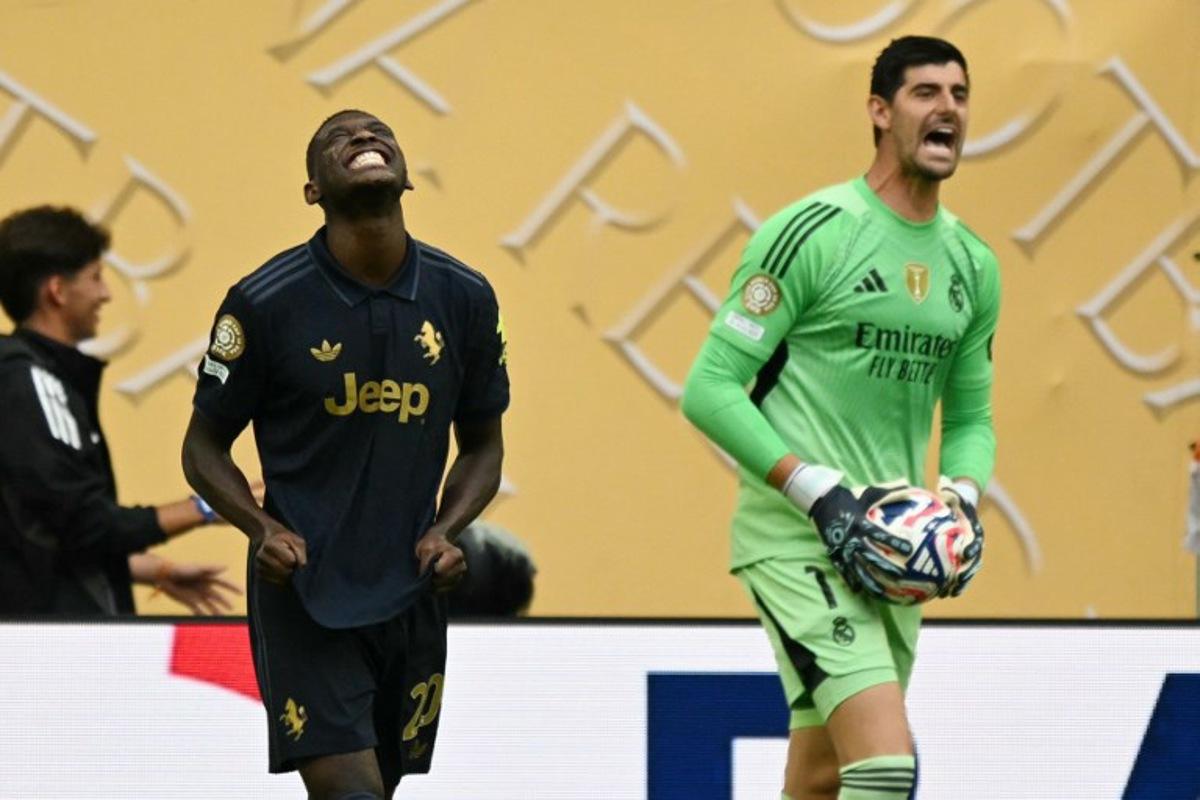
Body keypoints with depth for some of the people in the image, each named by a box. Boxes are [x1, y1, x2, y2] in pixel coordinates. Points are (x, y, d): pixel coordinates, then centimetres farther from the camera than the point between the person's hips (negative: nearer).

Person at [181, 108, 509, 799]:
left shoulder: (465, 298, 2)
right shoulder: (265, 302, -7)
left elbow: (483, 444, 15)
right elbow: (204, 447, 3)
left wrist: (446, 531, -4)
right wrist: (263, 528, -14)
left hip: (413, 592, 4)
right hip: (303, 591, -4)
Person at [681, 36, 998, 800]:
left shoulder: (974, 265, 12)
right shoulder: (811, 233, -10)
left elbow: (971, 415, 22)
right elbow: (709, 389, -11)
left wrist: (962, 498, -1)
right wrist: (820, 493, -18)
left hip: (886, 551, 8)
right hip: (795, 538, -7)